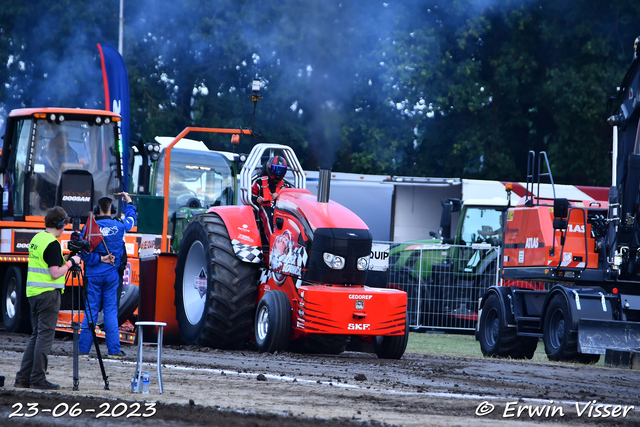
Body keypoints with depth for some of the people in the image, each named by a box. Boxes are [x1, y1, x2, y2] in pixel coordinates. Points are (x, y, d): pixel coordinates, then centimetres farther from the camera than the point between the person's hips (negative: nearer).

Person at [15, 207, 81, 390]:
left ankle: (23, 377, 11)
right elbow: (55, 273, -18)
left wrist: (63, 259, 17)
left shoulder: (36, 239, 12)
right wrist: (70, 262, -5)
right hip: (48, 293, -9)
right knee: (45, 335, -5)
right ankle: (38, 379, -5)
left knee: (37, 335, 13)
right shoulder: (52, 243, -15)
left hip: (33, 292, 9)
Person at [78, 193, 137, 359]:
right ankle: (114, 349, 2)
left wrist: (98, 259, -6)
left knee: (91, 311, 2)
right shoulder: (119, 226, -1)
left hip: (93, 275, -1)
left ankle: (83, 349, 3)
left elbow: (84, 251, -14)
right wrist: (129, 202, 36)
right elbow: (131, 219, 22)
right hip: (111, 275, 1)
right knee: (111, 311, 4)